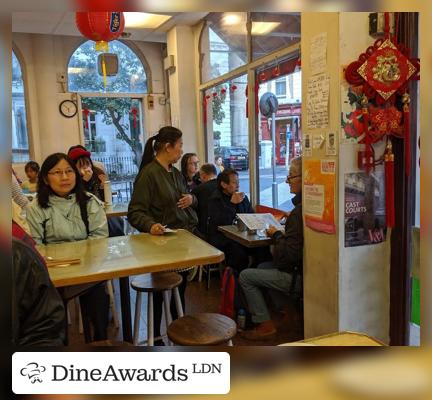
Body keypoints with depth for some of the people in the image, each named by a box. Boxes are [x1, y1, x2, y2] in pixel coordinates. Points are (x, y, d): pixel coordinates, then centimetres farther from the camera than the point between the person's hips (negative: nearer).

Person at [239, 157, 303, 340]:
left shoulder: (300, 211, -28)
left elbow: (290, 254, -26)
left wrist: (276, 235, -11)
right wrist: (280, 233, 2)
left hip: (297, 275, -10)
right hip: (302, 266, 10)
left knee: (245, 276, 2)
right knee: (262, 267, 28)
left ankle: (265, 324, 10)